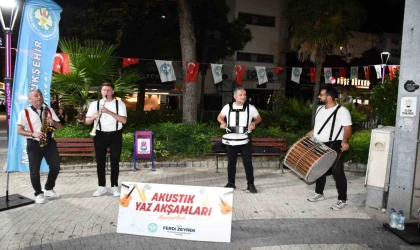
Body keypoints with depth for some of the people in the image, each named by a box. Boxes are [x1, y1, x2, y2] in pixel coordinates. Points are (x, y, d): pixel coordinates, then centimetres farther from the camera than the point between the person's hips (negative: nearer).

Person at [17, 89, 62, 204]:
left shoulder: (49, 110, 9)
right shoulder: (25, 112, -3)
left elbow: (59, 126, 8)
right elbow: (19, 130, -6)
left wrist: (53, 122, -13)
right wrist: (33, 134, -21)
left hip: (49, 142, 4)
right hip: (34, 144, -4)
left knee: (55, 167, 6)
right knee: (35, 170, 2)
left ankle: (48, 189, 25)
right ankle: (39, 194, 17)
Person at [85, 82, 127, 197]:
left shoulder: (120, 104, 0)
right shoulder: (94, 104, 5)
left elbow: (124, 120, -12)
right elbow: (87, 121, 4)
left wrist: (109, 112, -21)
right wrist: (94, 117, -19)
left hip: (115, 135, -1)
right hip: (100, 135, 2)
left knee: (115, 161, 3)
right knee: (100, 161, 5)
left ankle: (114, 186, 12)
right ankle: (101, 186, 16)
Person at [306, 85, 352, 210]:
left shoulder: (342, 111, -13)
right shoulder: (320, 109, 10)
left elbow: (348, 129, -19)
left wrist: (344, 140, -36)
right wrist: (307, 136, 19)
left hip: (334, 146, -7)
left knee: (337, 172, -2)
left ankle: (342, 200, 10)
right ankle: (319, 194, 33)